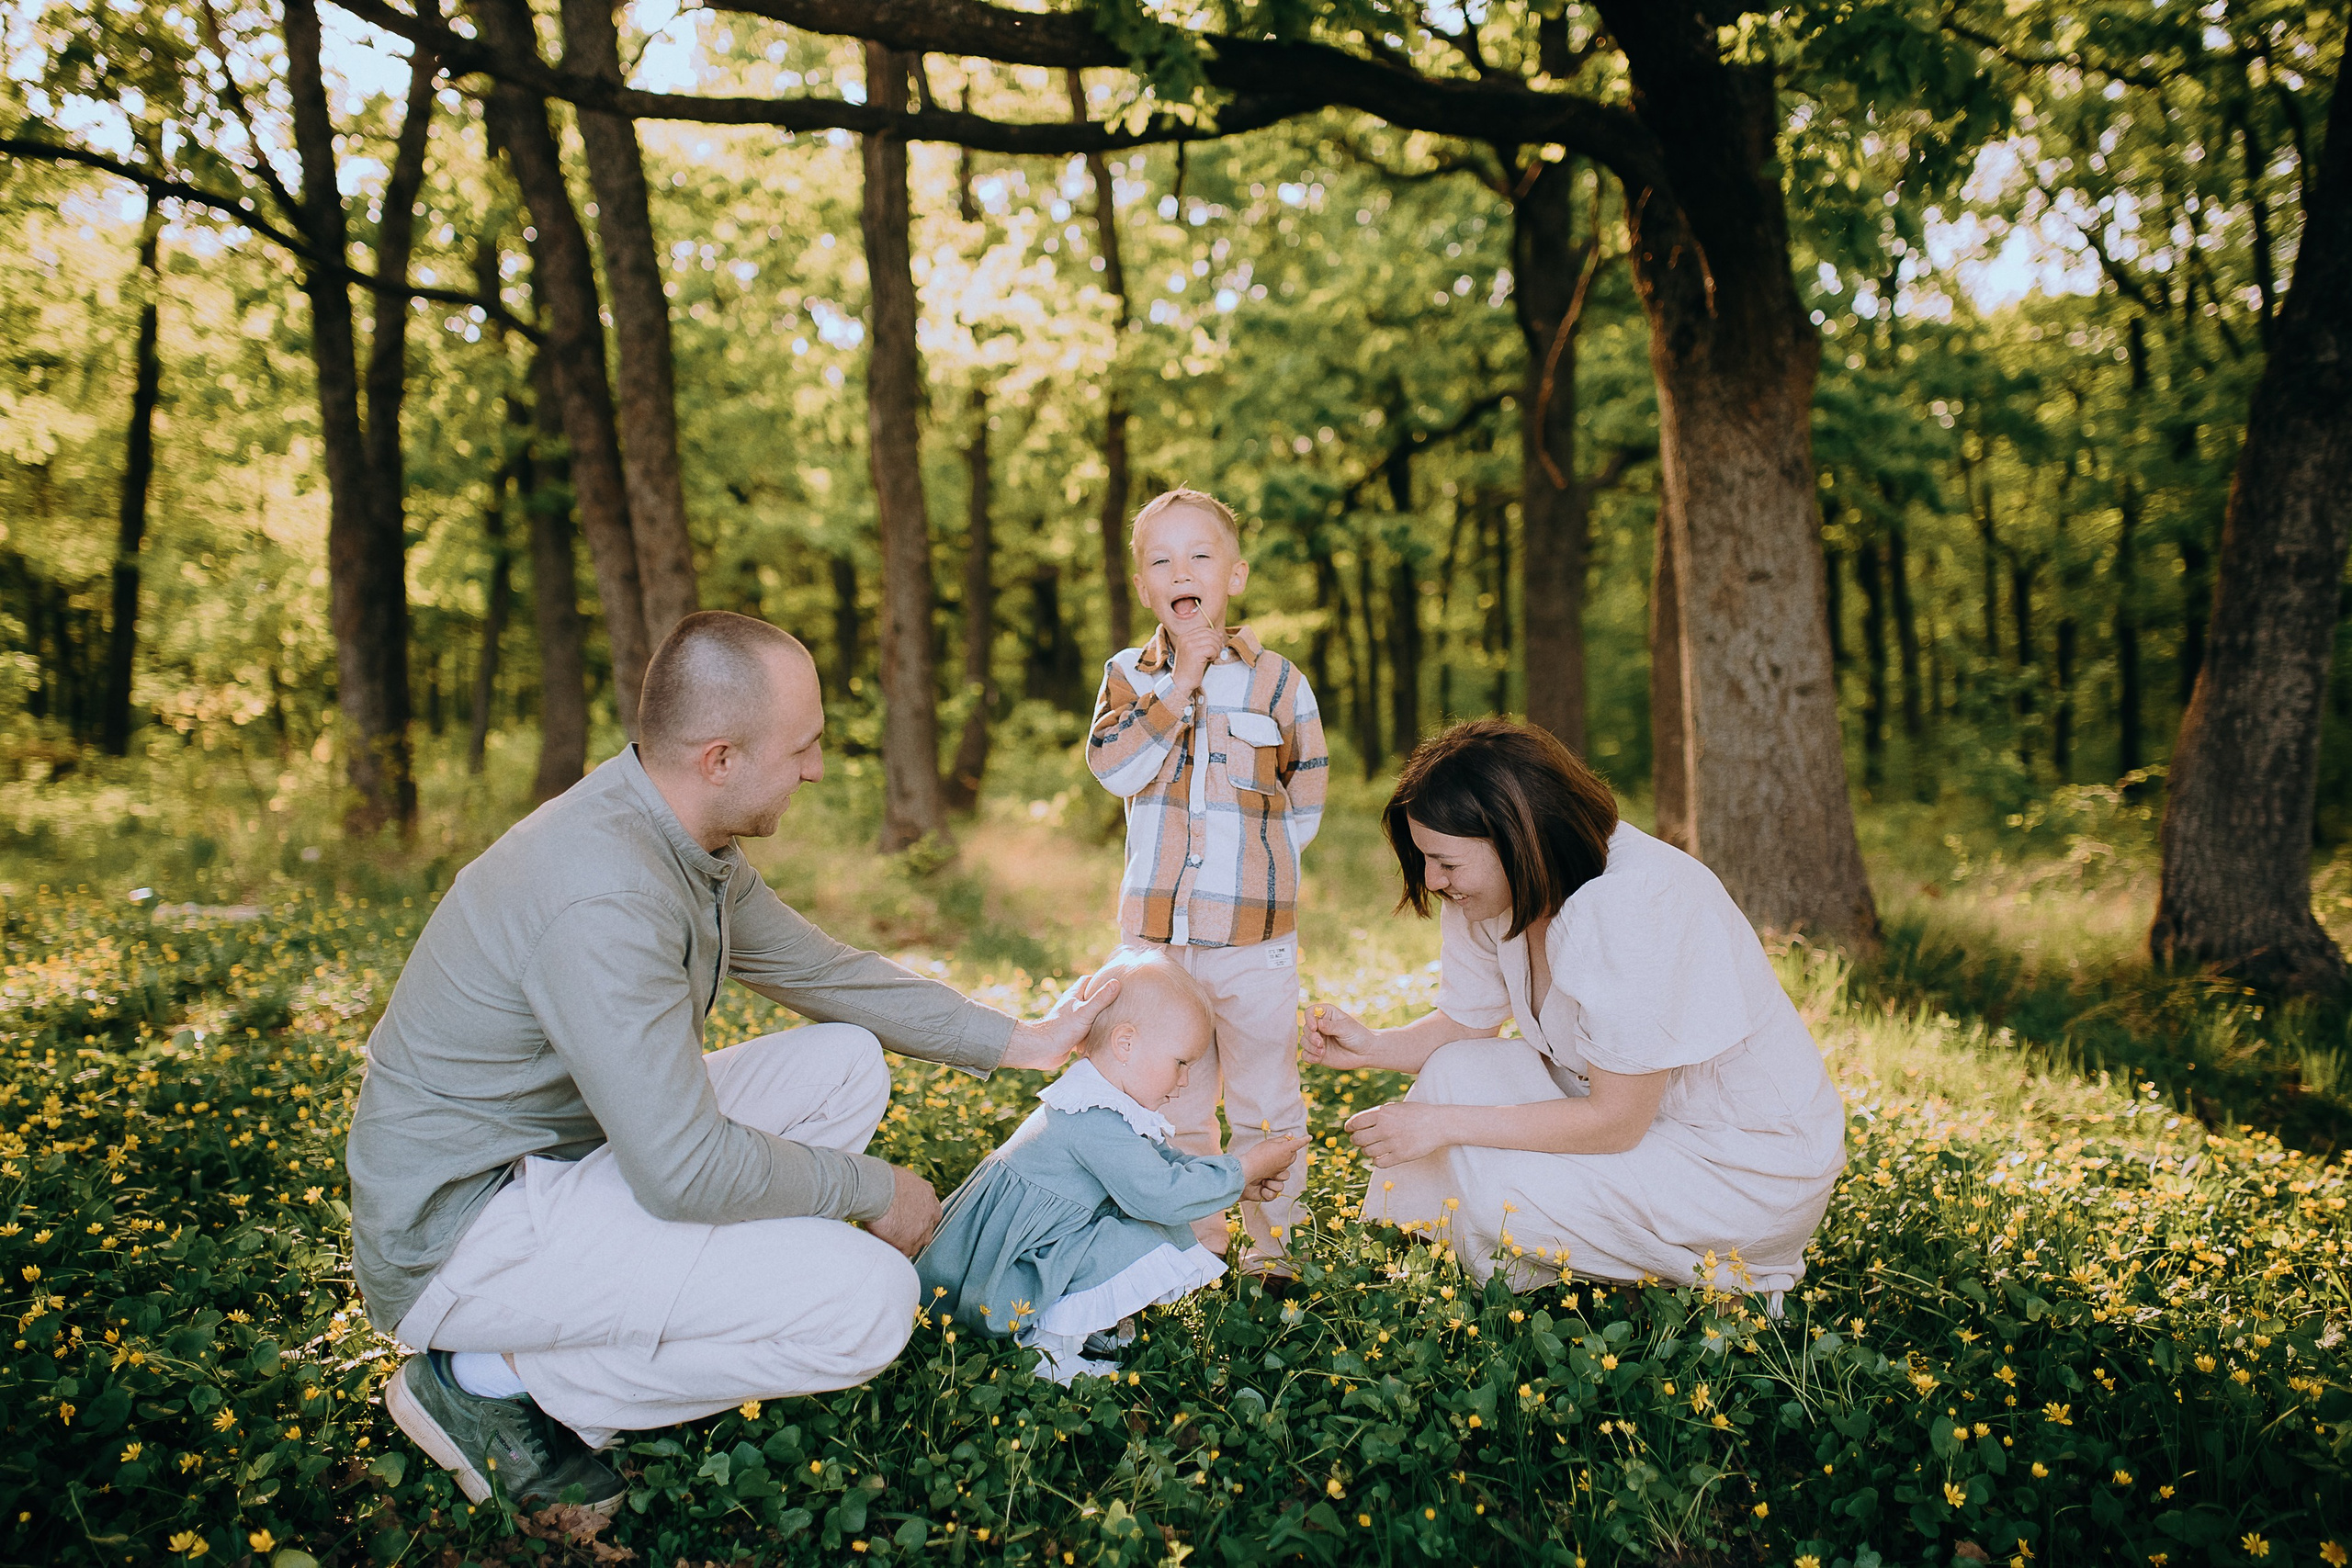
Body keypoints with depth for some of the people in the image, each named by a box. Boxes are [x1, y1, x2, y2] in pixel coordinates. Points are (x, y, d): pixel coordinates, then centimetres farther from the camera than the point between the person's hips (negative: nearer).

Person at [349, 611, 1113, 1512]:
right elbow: (688, 1171, -29)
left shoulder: (690, 847, 2)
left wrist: (1019, 1043, 15)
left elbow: (822, 971, 15)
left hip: (565, 1153, 10)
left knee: (846, 1063, 6)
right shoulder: (606, 896, -29)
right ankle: (495, 1382, -5)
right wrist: (872, 1189, -13)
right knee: (868, 1302, -20)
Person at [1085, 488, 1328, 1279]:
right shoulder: (1128, 674, 3)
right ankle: (1194, 1240, 29)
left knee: (1265, 1099, 8)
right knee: (1174, 1100, 13)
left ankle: (1271, 1239, 23)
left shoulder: (1277, 680, -2)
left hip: (1254, 928, -2)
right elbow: (1111, 765, -15)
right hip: (1156, 927, 2)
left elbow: (1305, 798, 6)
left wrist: (1249, 843, 0)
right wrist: (1178, 684, -17)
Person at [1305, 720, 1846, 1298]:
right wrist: (1370, 1045, -12)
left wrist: (1443, 1124, -23)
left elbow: (1617, 1121, -26)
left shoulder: (1632, 904, -31)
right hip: (1641, 1113, 8)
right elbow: (1466, 1022, 7)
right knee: (1457, 1070, -8)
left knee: (1496, 1186, -23)